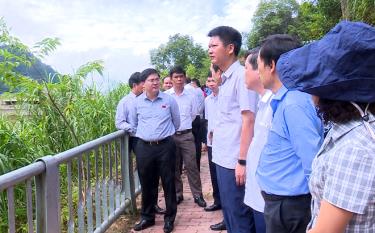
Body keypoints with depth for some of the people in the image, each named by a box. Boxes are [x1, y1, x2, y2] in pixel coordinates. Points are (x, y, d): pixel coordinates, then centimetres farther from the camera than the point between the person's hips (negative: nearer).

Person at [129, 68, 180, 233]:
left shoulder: (169, 100, -1)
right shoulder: (137, 102, 3)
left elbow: (176, 122, 12)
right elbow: (133, 124, 18)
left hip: (165, 146, -1)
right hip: (144, 147, 2)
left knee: (168, 183, 5)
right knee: (147, 184, 11)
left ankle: (169, 218, 19)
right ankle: (147, 217, 26)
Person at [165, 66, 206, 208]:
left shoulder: (191, 96, 0)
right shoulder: (165, 96, -4)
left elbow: (194, 114, 10)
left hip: (186, 135, 0)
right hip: (170, 135, 0)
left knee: (191, 166, 1)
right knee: (174, 167, 10)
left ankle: (197, 195, 10)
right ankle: (177, 194, 23)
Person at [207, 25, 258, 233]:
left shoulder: (241, 75, -13)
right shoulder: (225, 79, 13)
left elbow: (248, 120, -19)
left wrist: (242, 161, -20)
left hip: (234, 161, -9)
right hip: (223, 158, 9)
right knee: (229, 212, 19)